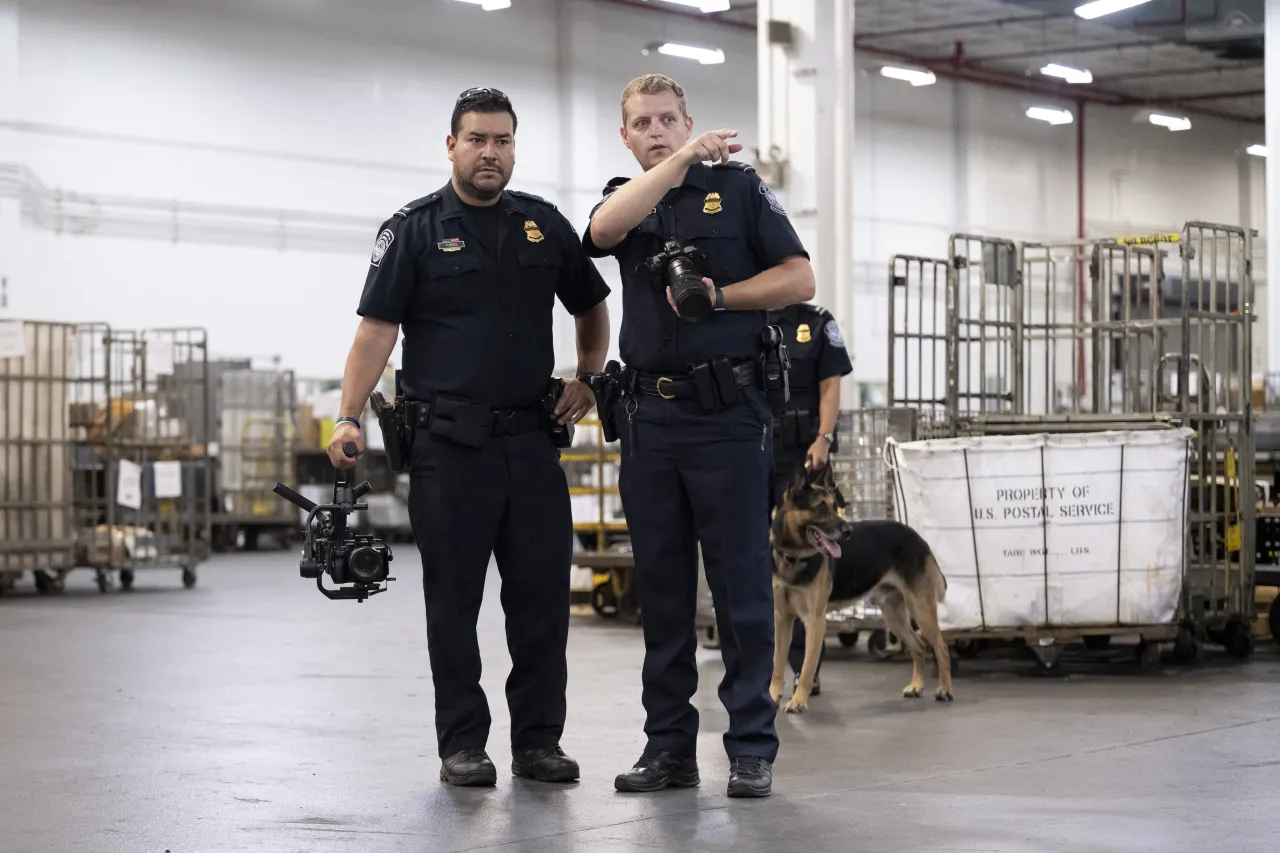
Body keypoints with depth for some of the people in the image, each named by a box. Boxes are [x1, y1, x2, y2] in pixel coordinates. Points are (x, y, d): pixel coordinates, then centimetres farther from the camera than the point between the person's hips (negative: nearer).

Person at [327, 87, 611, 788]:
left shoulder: (544, 224, 11)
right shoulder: (414, 230, 0)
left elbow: (591, 306, 23)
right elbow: (376, 329, -6)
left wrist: (587, 378, 10)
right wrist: (349, 419, -15)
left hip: (532, 441, 3)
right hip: (449, 445, -3)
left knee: (543, 593, 3)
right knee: (454, 599, 2)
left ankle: (538, 739, 12)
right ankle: (462, 744, 9)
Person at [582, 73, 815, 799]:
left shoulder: (738, 187, 6)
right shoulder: (626, 198, 13)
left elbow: (799, 280, 1)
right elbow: (604, 229, -13)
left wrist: (717, 295, -11)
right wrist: (682, 160, -21)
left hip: (728, 412, -4)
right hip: (649, 415, 4)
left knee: (741, 583, -3)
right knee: (662, 586, 8)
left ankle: (753, 747, 2)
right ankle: (669, 744, 14)